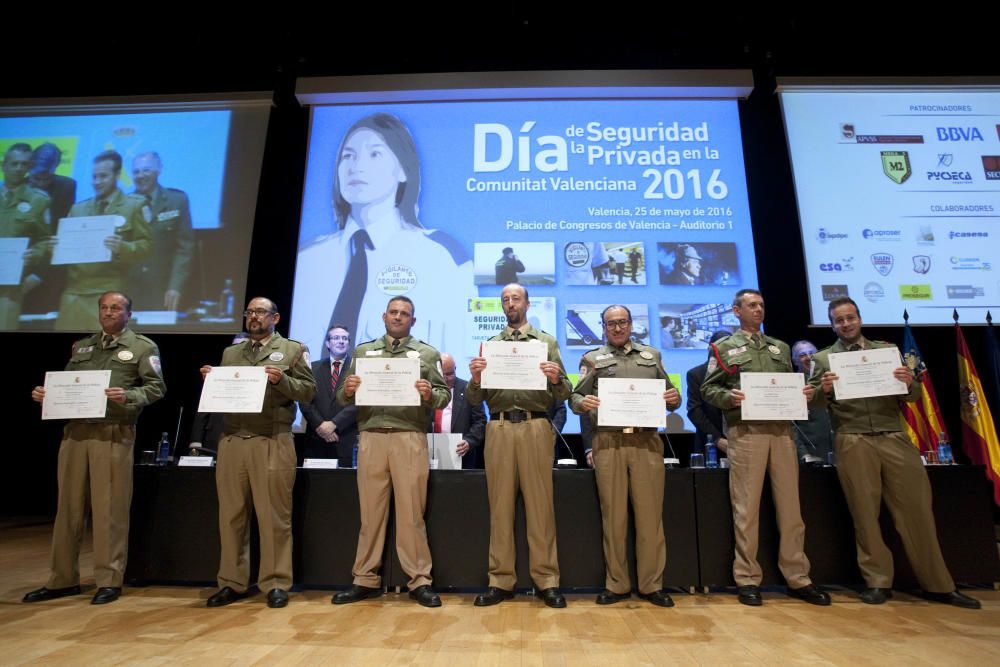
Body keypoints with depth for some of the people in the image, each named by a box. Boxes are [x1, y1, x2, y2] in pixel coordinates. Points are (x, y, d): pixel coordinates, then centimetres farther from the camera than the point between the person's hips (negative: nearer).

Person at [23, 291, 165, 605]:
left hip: (113, 434, -5)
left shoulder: (143, 347, 4)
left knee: (109, 509, -1)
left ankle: (109, 580, 9)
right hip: (75, 431, 5)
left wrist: (128, 396, -21)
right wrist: (46, 393, 0)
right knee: (69, 506, 10)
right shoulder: (81, 346, 20)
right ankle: (63, 579, 22)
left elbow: (156, 387, -4)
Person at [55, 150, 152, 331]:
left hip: (110, 291, -5)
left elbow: (145, 245, -3)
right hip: (74, 289, 5)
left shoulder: (135, 205, 5)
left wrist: (122, 248, -22)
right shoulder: (78, 208, 20)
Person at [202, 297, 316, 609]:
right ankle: (232, 583, 22)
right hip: (231, 441, 4)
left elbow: (308, 391, -1)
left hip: (272, 442, -4)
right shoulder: (230, 353, 19)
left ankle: (275, 583, 12)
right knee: (231, 515, 9)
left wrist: (281, 380, -16)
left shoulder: (293, 349, 7)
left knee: (274, 516, 0)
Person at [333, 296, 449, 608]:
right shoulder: (363, 351, 15)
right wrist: (347, 390, -10)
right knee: (370, 511, 8)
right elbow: (344, 399, 12)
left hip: (410, 438, -2)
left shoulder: (427, 353, 10)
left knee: (411, 512, 2)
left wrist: (430, 395, -16)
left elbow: (445, 394, 4)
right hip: (371, 438, 2)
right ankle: (365, 580, 20)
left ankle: (419, 581, 12)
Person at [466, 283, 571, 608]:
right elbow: (475, 399, 9)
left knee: (540, 506, 3)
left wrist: (557, 379, -15)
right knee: (500, 506, 7)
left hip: (536, 427, -1)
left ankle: (546, 580, 14)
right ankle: (501, 581, 17)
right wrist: (475, 378, -11)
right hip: (499, 428, 2)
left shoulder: (547, 342, 11)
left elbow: (563, 395, 6)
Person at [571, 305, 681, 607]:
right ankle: (616, 585, 16)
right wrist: (583, 403, -15)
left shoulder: (652, 355, 18)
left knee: (650, 514, 4)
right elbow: (575, 397, 7)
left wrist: (674, 399, -4)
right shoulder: (592, 358, 13)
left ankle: (652, 585, 17)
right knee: (613, 515, 5)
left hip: (647, 442, 1)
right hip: (608, 443, -1)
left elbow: (670, 396, 18)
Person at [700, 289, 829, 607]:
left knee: (790, 505, 7)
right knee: (747, 507, 0)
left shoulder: (780, 347, 21)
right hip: (745, 432, -4)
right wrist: (729, 398, -17)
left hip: (781, 430, 4)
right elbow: (708, 388, 1)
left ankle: (798, 578, 19)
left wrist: (804, 393, 1)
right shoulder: (724, 348, 6)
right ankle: (747, 579, 10)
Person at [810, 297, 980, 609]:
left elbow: (913, 397, 12)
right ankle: (877, 582, 13)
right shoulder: (822, 358, 8)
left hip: (894, 439, 2)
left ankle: (937, 585, 20)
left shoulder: (888, 350, 15)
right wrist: (824, 390, -18)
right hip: (853, 443, -2)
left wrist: (909, 383, -10)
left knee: (917, 510, 5)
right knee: (865, 514, 3)